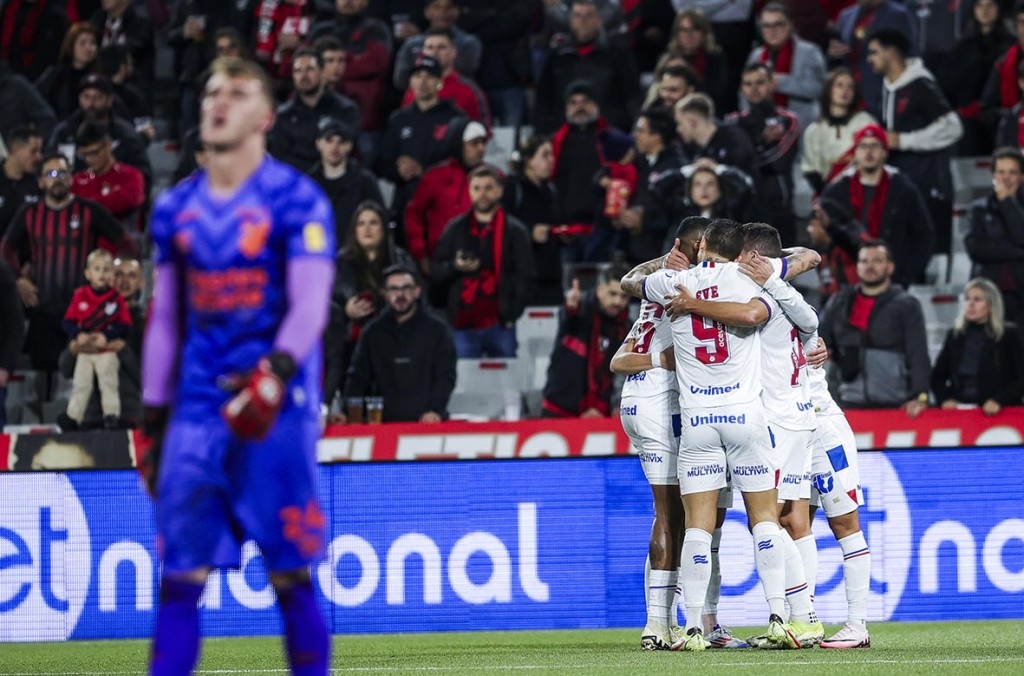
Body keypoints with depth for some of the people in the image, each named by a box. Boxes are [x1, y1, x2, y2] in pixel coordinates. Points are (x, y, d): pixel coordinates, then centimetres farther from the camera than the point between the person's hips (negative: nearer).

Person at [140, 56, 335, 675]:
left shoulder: (297, 200, -2)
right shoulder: (176, 209, 13)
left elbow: (310, 306, -10)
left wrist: (275, 375, -27)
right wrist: (154, 421, 14)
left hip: (278, 406, -4)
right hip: (199, 403, 5)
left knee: (291, 574, -3)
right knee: (180, 573, -1)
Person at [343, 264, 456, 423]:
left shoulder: (437, 330, 5)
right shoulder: (373, 333, 12)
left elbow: (445, 377, -1)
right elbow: (358, 378, 10)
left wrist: (435, 411, -17)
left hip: (425, 421, -2)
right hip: (385, 423, 2)